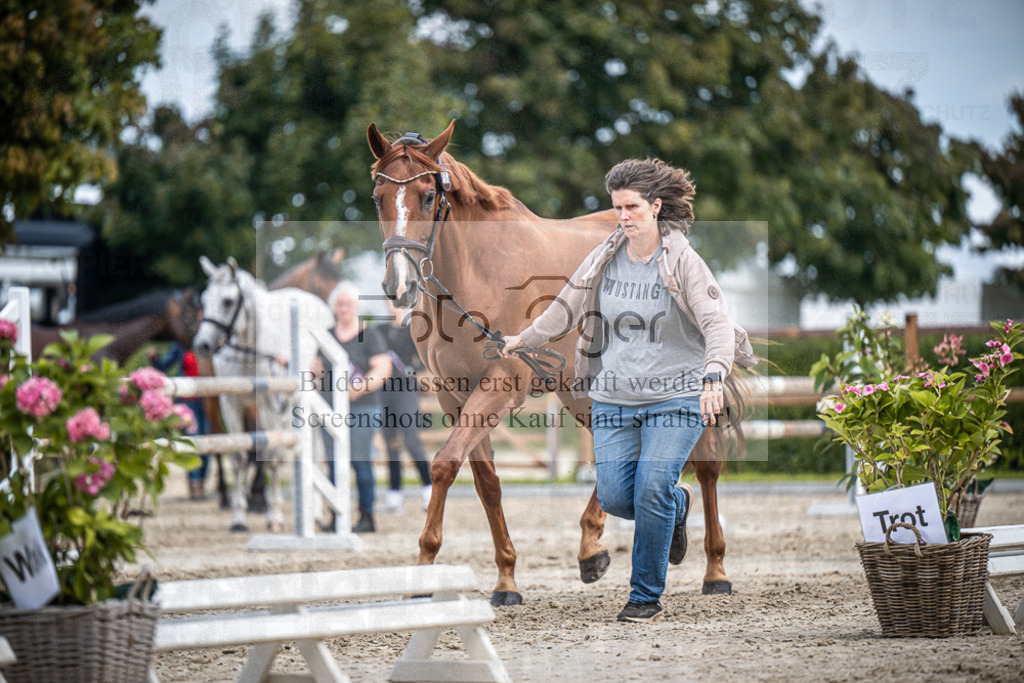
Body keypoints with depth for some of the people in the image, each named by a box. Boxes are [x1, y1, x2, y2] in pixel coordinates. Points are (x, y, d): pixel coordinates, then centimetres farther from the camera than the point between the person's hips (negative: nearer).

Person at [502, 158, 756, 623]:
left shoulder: (683, 262, -9)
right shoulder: (604, 259, 4)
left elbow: (718, 324, -18)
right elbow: (567, 308, 20)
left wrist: (713, 377, -34)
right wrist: (522, 340, 30)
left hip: (675, 397, -4)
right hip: (614, 398, 4)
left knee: (652, 489, -16)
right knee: (614, 497, -6)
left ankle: (646, 594, 2)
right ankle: (677, 504, 29)